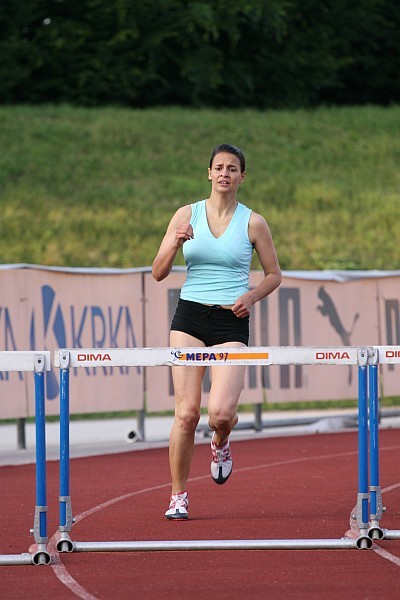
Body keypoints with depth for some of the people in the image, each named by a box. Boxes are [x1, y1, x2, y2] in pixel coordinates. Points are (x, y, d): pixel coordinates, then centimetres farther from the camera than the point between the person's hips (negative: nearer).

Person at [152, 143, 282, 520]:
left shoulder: (253, 223, 3)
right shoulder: (187, 215, 5)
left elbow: (274, 274, 12)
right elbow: (158, 273, 4)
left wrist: (252, 296, -8)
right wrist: (176, 242, -14)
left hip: (231, 323, -1)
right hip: (189, 318, 1)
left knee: (221, 412, -16)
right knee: (186, 412, -8)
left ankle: (220, 445, 22)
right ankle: (178, 496, 5)